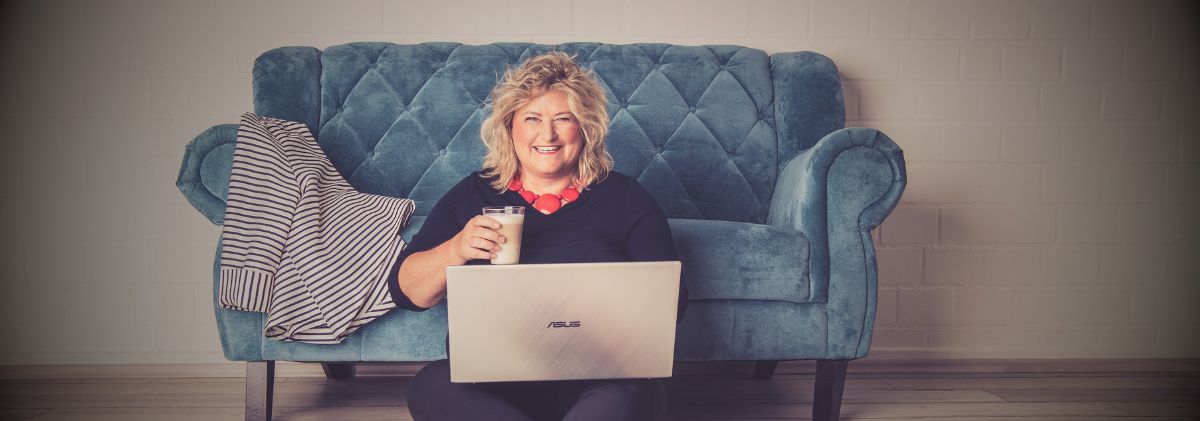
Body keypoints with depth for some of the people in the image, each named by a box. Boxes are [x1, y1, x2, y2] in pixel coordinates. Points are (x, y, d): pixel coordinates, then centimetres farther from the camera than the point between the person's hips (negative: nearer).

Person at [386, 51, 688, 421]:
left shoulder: (625, 197, 8)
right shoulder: (471, 195, 11)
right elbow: (405, 291, 8)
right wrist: (455, 251, -13)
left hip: (595, 381, -3)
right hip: (488, 382, 4)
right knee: (430, 385, -30)